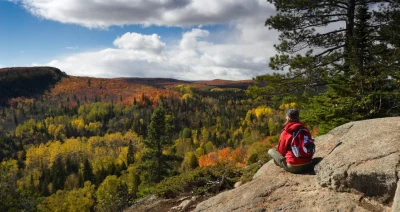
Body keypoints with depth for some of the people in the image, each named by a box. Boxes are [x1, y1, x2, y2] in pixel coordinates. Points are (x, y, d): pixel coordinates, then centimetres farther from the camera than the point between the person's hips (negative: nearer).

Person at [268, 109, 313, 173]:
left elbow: (281, 151, 0)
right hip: (308, 165, 6)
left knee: (270, 151, 5)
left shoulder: (285, 133, -9)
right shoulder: (305, 129, 3)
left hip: (293, 167, -6)